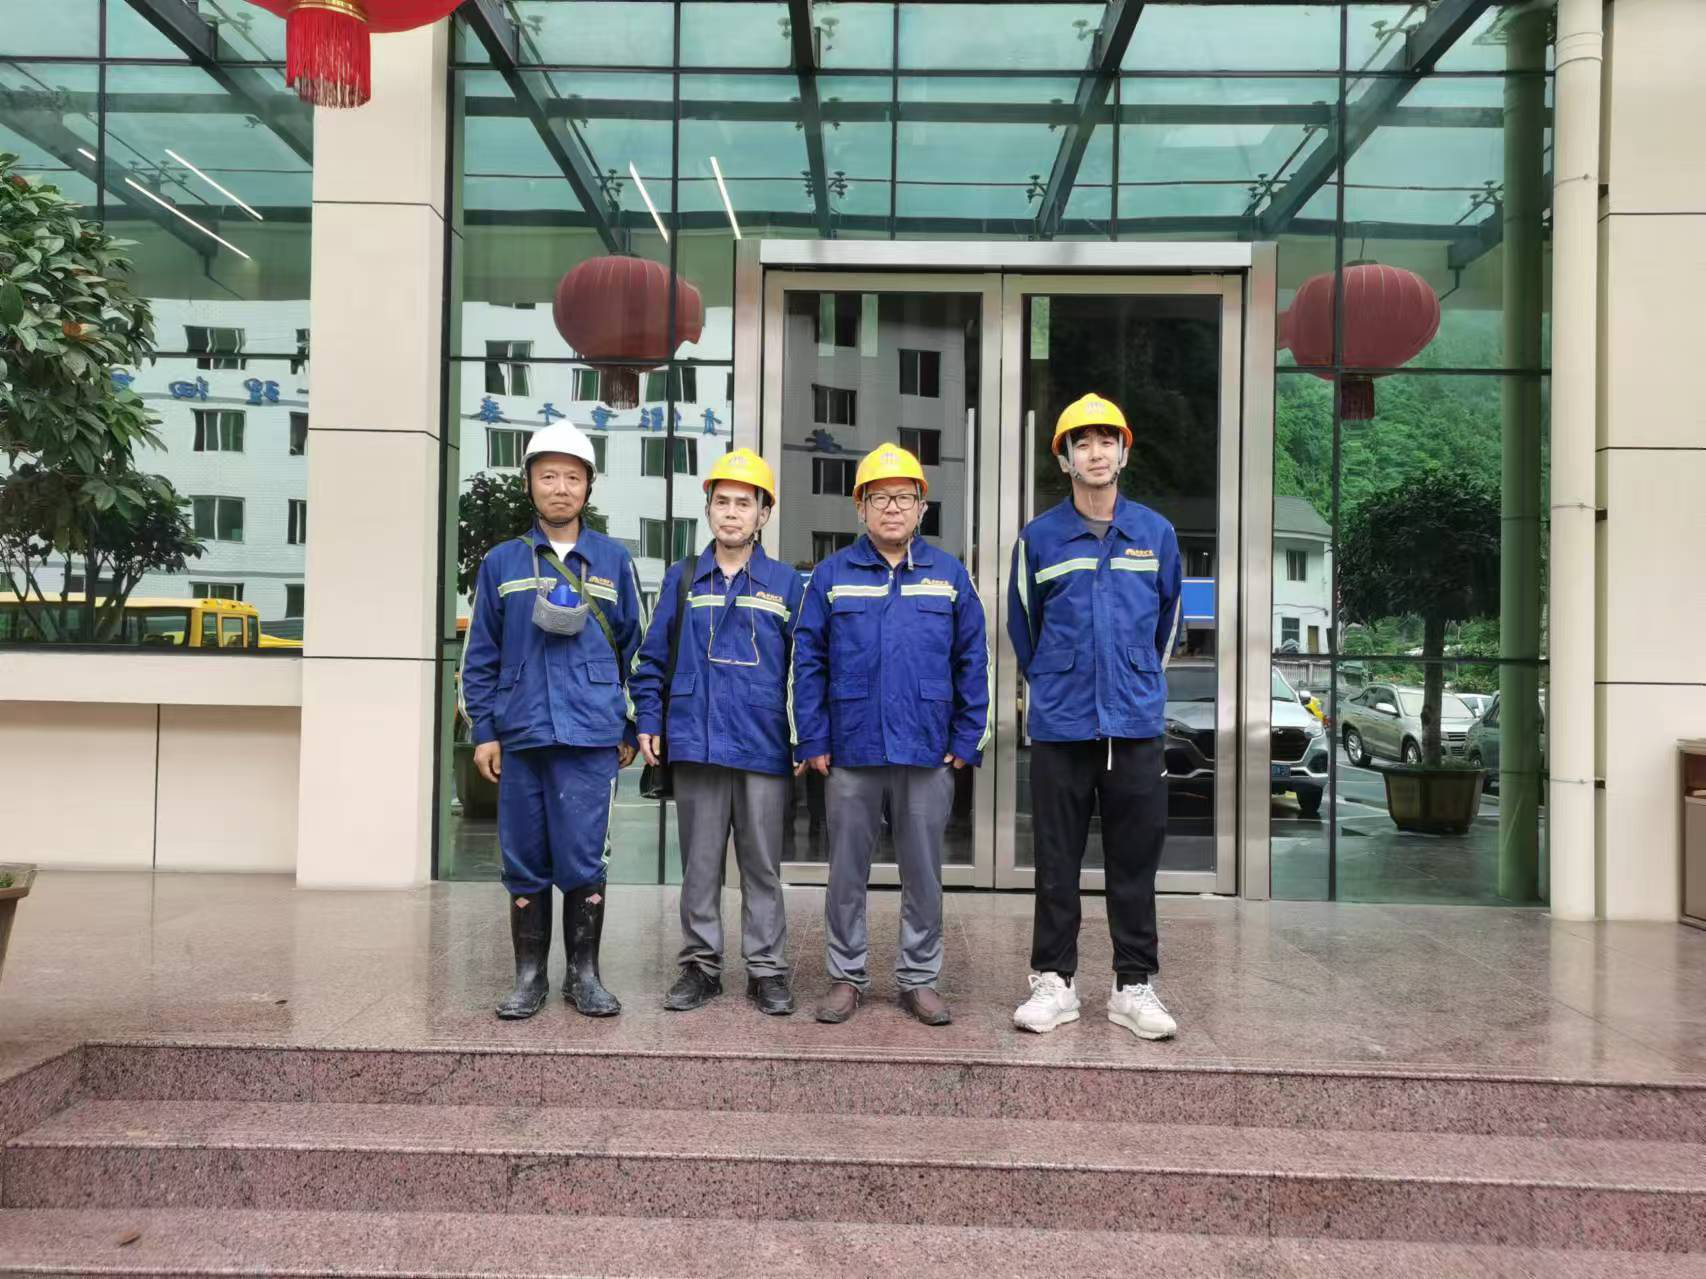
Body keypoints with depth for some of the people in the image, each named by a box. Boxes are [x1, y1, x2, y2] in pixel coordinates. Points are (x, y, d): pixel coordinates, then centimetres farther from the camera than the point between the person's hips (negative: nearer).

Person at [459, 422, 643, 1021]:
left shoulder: (613, 561, 8)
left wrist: (632, 730, 7)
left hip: (590, 736, -1)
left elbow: (634, 647, 10)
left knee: (583, 859, -2)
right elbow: (480, 655, 10)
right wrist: (483, 731, 4)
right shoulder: (501, 562, 9)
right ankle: (529, 977, 20)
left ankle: (584, 974, 14)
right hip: (520, 735, 2)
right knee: (525, 862, 7)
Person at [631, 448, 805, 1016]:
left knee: (762, 865, 7)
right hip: (695, 745, 1)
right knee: (699, 863, 10)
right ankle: (701, 965, 22)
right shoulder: (682, 578, 8)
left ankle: (767, 969, 17)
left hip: (765, 750, -1)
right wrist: (649, 722, 2)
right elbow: (653, 657, 10)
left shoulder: (786, 584, 4)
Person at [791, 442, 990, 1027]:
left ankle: (919, 978, 25)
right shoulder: (832, 574, 3)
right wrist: (812, 741, -3)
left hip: (928, 757, 1)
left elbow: (972, 664, 5)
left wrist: (966, 741, 0)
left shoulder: (950, 575, 5)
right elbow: (808, 662, 2)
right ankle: (846, 976, 25)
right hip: (850, 754, 0)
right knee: (846, 873, 10)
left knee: (923, 873, 10)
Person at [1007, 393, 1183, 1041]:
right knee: (1057, 862, 6)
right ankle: (1054, 981, 18)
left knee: (1135, 861, 7)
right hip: (1060, 726, -1)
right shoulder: (1039, 537, 1)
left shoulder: (1156, 533, 5)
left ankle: (1134, 986, 18)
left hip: (1137, 725, 1)